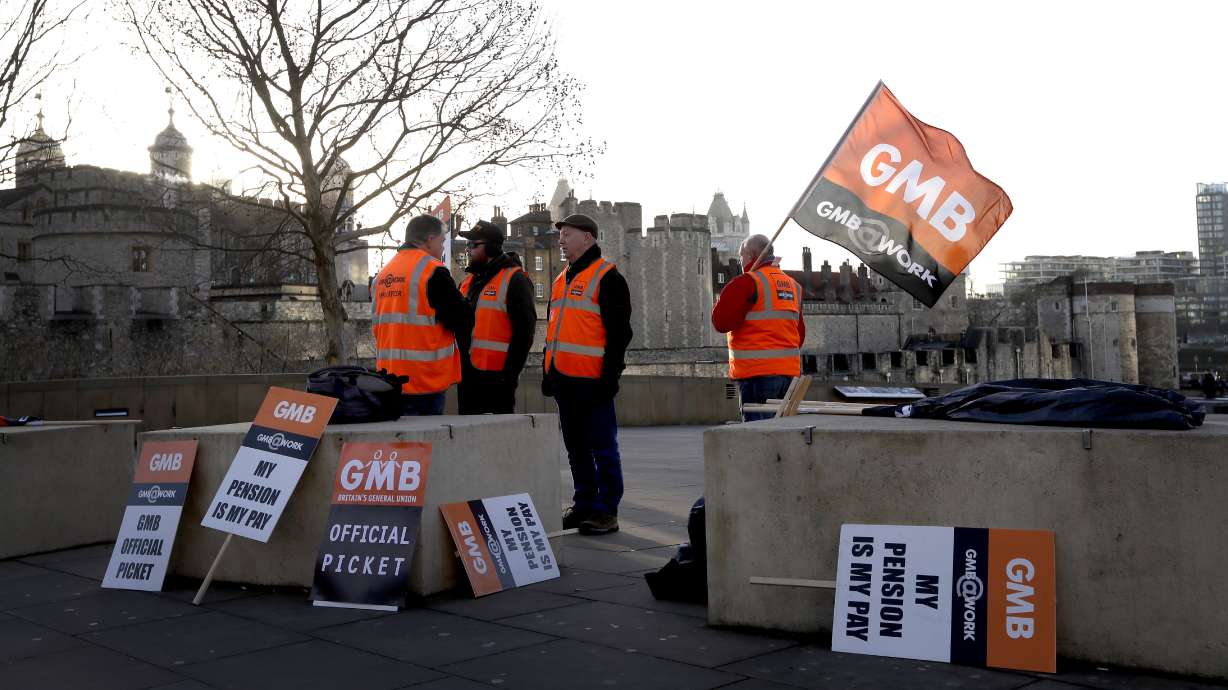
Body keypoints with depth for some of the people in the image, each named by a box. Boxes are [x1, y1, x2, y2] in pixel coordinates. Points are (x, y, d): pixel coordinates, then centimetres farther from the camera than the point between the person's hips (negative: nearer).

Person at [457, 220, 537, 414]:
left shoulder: (514, 280, -8)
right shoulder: (468, 281, 17)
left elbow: (524, 331, -13)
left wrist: (511, 372, -16)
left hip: (497, 376, -8)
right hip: (466, 374, 8)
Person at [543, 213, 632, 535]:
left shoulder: (607, 278, -6)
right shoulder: (561, 281, 19)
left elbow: (619, 331, -11)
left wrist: (610, 376, -16)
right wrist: (548, 372, 19)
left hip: (592, 381, -8)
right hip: (564, 379, 8)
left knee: (602, 447, -3)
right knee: (576, 447, 14)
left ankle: (606, 511, 3)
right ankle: (583, 504, 23)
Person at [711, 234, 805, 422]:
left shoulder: (748, 282, -9)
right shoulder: (793, 285, 15)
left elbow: (721, 322, -13)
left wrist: (718, 304, 7)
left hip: (757, 371, -7)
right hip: (790, 370, 8)